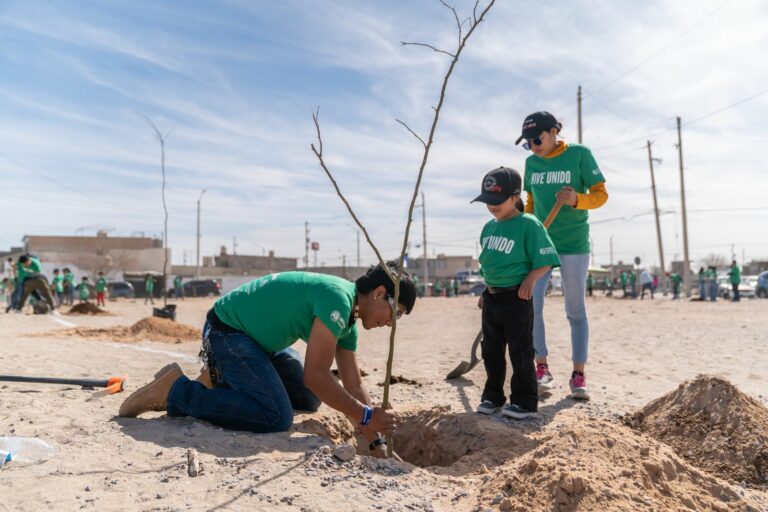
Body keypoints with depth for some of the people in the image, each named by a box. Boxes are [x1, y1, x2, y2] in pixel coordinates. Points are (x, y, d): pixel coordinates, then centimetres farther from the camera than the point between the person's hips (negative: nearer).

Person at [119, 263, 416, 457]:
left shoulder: (348, 321, 5)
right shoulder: (338, 298, -26)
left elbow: (353, 386, 9)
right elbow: (315, 375, -29)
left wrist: (377, 442, 8)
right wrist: (367, 416, -20)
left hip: (258, 337, 10)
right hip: (226, 330, -10)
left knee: (309, 400, 12)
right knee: (276, 417, -22)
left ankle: (218, 380, 17)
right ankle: (175, 390, -9)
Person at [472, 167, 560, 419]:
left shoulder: (529, 225, -11)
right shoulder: (489, 227, 11)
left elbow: (545, 261, -11)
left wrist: (531, 279, -26)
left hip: (516, 298, -7)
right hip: (491, 298, 7)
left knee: (520, 351, 2)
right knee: (491, 350, 14)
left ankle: (524, 400, 15)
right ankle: (493, 395, 28)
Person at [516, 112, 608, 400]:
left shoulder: (579, 154, -5)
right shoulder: (531, 162, 8)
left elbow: (601, 194, -6)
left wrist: (576, 199, -25)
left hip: (573, 244, -4)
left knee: (576, 310, 3)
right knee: (531, 306, -3)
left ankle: (578, 375, 12)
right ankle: (542, 368, 10)